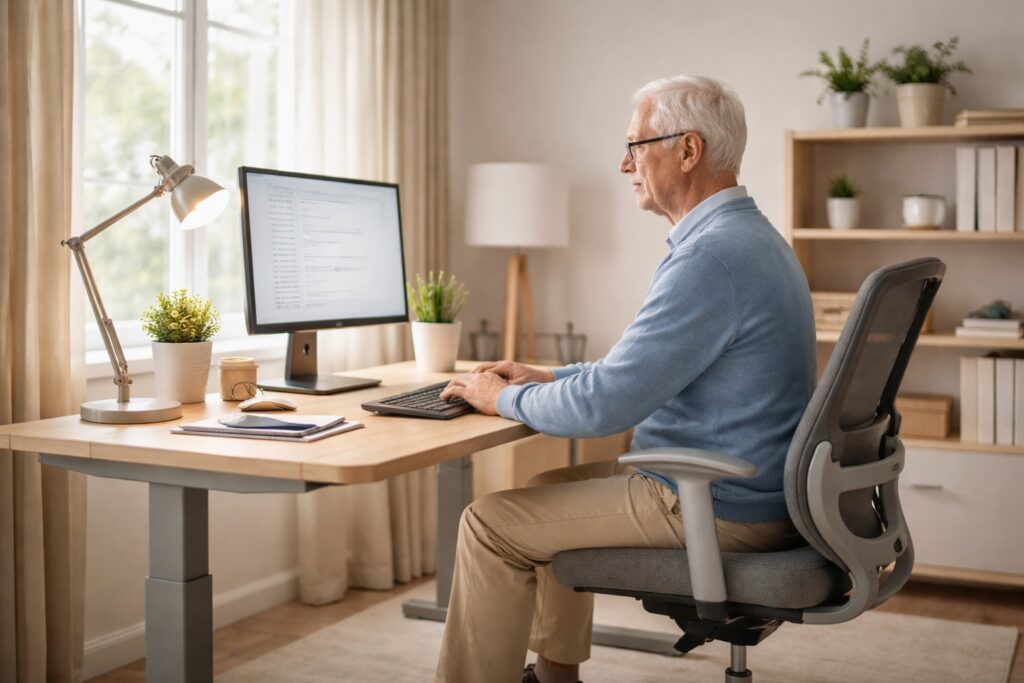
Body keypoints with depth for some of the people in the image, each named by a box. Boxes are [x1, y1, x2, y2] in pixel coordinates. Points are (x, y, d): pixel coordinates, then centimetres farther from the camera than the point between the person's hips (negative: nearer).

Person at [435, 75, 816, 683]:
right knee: (556, 486, 23)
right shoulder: (746, 234, 11)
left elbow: (605, 404, -25)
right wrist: (549, 377, 14)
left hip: (719, 511, -10)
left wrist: (505, 398, -7)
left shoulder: (714, 256, -25)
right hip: (753, 489, 10)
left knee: (492, 522, -6)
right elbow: (651, 364, 21)